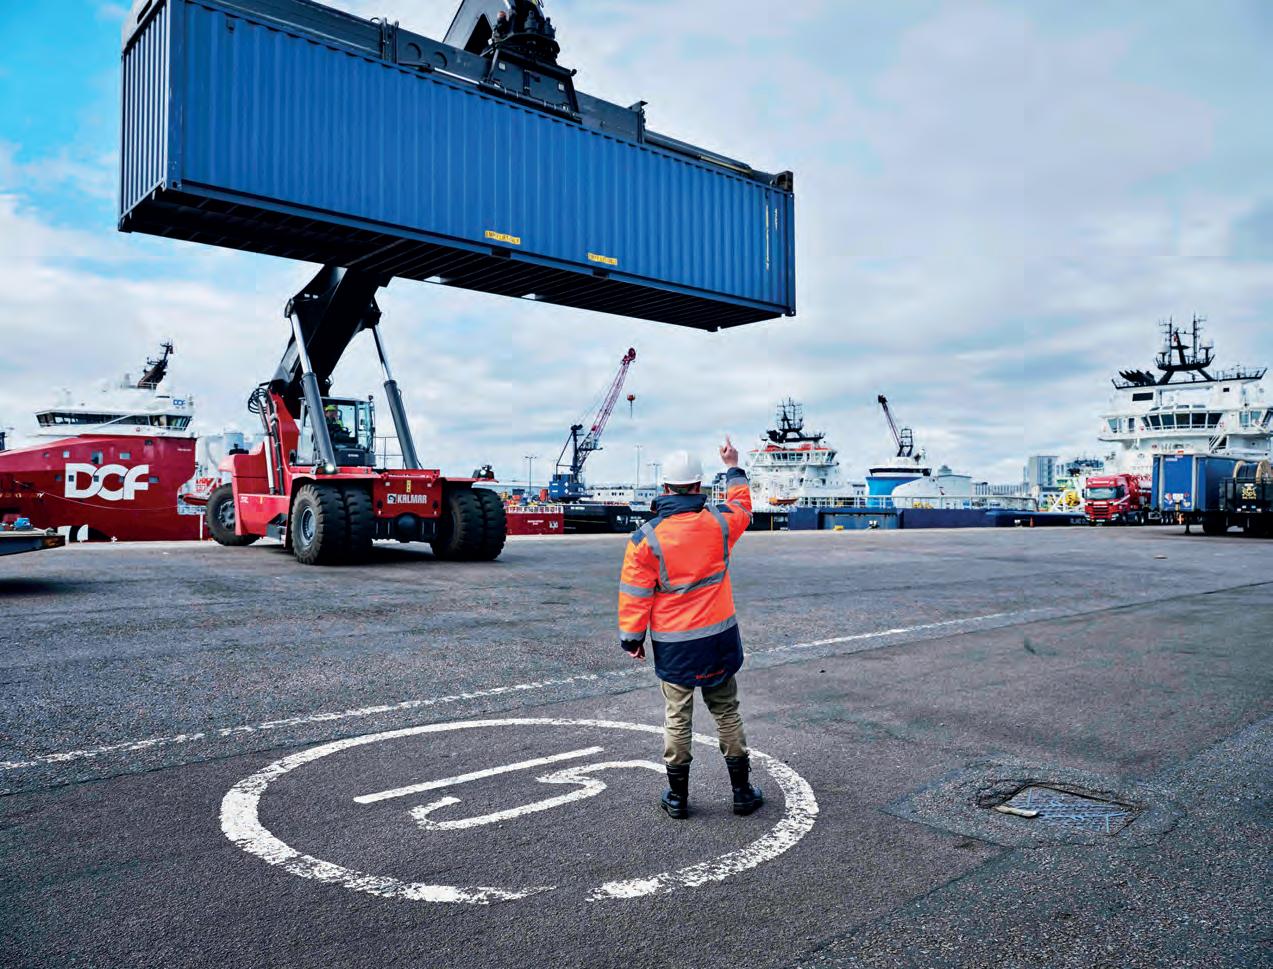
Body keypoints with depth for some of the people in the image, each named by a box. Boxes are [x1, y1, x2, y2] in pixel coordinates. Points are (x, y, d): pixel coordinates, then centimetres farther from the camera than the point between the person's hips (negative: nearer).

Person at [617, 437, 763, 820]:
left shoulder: (645, 538, -14)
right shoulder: (719, 521, -7)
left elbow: (635, 597, -8)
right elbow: (742, 507, 18)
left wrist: (632, 638, 5)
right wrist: (733, 468, 31)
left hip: (672, 646, -2)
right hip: (719, 638, 2)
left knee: (677, 719, 10)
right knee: (727, 713, 14)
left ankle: (677, 797, 21)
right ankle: (742, 791, 23)